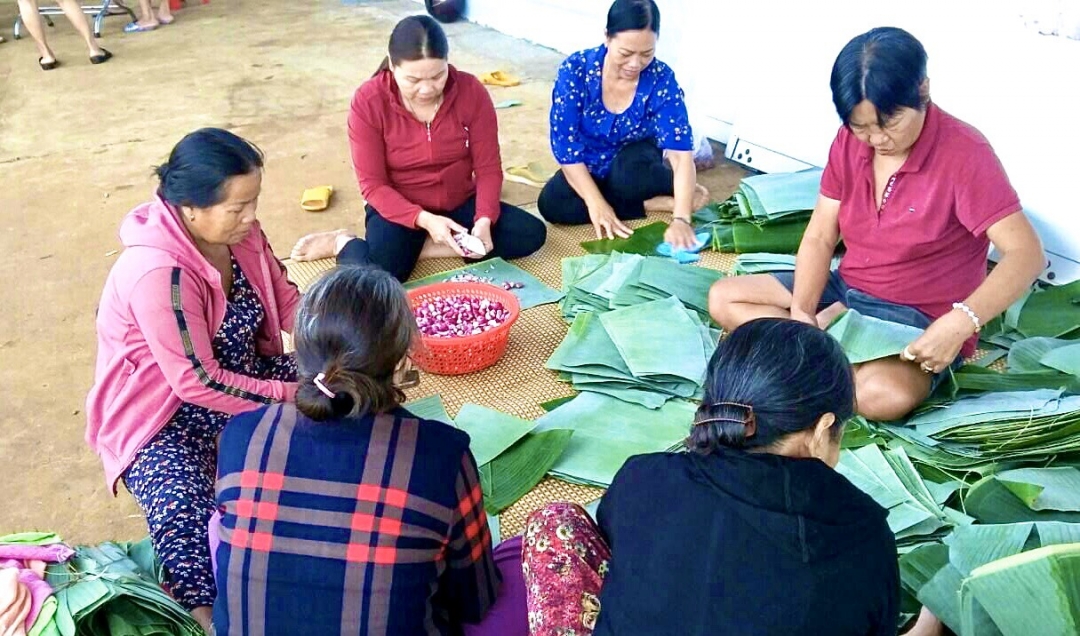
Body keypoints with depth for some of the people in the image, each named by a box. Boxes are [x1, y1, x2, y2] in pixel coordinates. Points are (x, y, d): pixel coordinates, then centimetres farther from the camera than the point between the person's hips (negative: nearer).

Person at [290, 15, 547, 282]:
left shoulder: (472, 91, -15)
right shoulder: (368, 102, -19)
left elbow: (488, 168, -10)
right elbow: (373, 185, -16)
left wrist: (484, 219, -28)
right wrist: (424, 220, -30)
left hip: (460, 204, 4)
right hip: (400, 209, -4)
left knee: (532, 234, -19)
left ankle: (412, 247, -14)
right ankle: (345, 244, 5)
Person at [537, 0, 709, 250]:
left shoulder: (661, 79, -23)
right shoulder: (575, 69, -23)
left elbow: (681, 152, -29)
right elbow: (564, 144, -22)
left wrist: (681, 219, -41)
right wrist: (595, 203, -29)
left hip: (636, 164, -3)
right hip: (589, 168, 3)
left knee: (629, 175, -39)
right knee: (552, 204, -28)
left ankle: (676, 190, -7)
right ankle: (659, 202, -18)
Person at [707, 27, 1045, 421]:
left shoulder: (964, 153, -20)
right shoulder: (849, 141, -2)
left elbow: (1026, 253, -26)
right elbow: (819, 238, -1)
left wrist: (960, 322, -42)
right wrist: (801, 311, -19)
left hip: (921, 320, -6)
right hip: (845, 292, 6)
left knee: (885, 395, -38)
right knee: (723, 299, -4)